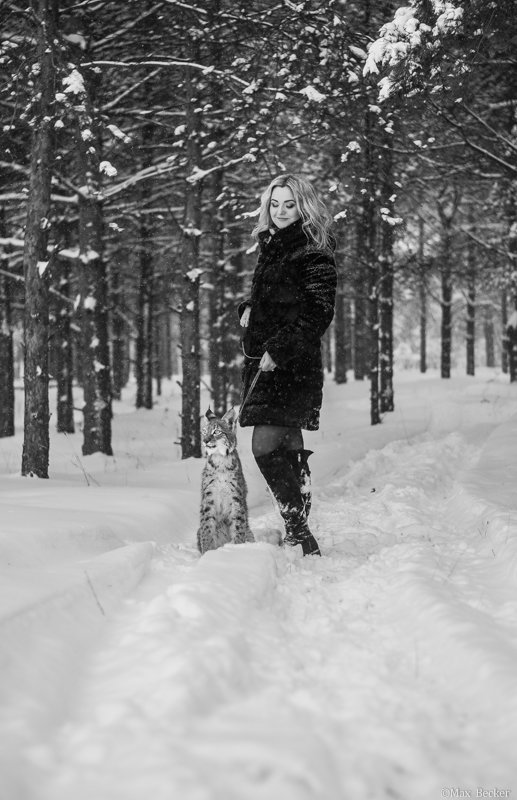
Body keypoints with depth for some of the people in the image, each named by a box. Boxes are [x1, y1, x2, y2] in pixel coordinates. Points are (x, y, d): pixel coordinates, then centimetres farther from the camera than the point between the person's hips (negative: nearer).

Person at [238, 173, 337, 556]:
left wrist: (278, 351, -21)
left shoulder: (314, 256, -9)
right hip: (264, 360, 9)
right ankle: (300, 535, 16)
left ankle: (298, 530, -13)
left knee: (265, 446, -17)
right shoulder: (271, 248, 17)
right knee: (290, 448, 11)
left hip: (293, 364, -9)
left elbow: (317, 315, -16)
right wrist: (248, 309, 10)